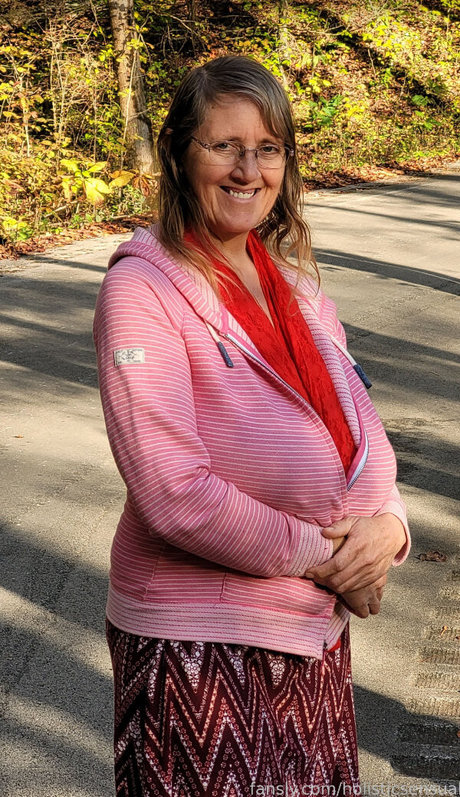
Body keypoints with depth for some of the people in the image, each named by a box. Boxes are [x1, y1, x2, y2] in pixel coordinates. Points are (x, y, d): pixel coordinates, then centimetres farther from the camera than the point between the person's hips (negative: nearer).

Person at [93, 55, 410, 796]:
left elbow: (356, 423, 11)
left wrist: (387, 524, -9)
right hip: (198, 646, -7)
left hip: (317, 626, 7)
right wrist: (322, 557, -16)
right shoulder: (143, 288, -15)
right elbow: (175, 496, -23)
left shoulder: (294, 281, 7)